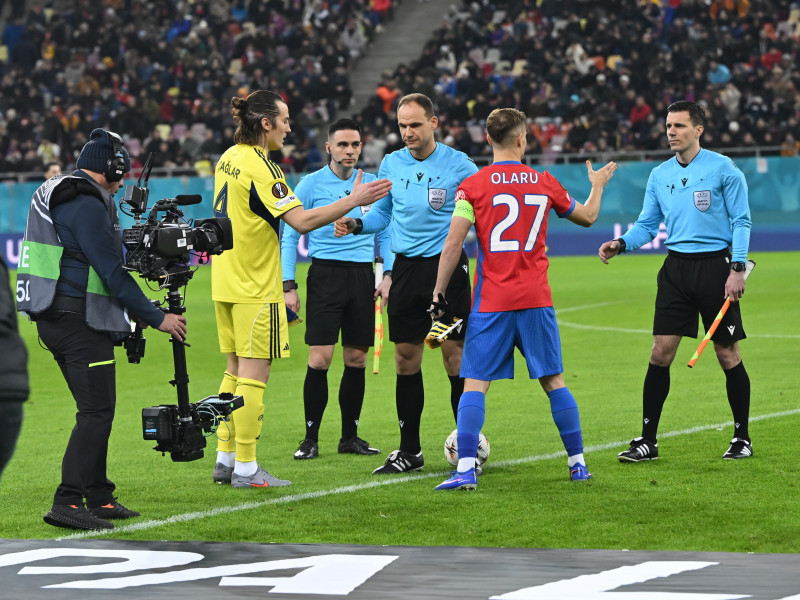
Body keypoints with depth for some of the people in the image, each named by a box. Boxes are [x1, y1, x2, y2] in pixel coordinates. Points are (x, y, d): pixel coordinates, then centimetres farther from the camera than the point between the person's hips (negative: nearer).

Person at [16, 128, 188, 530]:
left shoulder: (55, 195, 18)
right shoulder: (87, 205, -15)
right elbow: (111, 272, -17)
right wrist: (156, 318, -12)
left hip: (53, 317, 10)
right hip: (78, 320, -10)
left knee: (96, 409, 15)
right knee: (96, 411, -11)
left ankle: (99, 498, 19)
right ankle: (68, 502, -17)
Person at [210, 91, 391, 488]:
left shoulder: (228, 159, 9)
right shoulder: (260, 168, -18)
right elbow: (301, 220, -22)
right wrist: (354, 201, -18)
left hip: (226, 283, 9)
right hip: (254, 288, -9)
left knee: (235, 371, 14)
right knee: (253, 375, -5)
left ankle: (225, 458, 17)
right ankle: (246, 469, -4)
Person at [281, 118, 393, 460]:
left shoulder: (372, 184, 9)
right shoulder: (311, 185, 0)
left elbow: (386, 233, 16)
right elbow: (290, 237, 2)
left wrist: (388, 273, 3)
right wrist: (288, 285, -5)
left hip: (362, 275, 3)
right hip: (325, 274, -3)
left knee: (357, 358, 4)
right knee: (320, 358, -9)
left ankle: (350, 437, 13)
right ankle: (311, 438, -2)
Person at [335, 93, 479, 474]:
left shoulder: (458, 165, -5)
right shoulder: (391, 164, 8)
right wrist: (356, 225, 1)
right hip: (406, 268, 4)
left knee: (455, 353, -5)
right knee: (405, 357, 5)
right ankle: (409, 451, 13)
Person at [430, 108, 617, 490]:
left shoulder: (472, 186, -4)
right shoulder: (544, 183, 6)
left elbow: (453, 244, -9)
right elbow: (586, 217, 23)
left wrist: (439, 293, -1)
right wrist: (597, 185, 42)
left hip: (491, 303, -2)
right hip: (536, 301, 3)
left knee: (475, 384, -2)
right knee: (553, 381, 12)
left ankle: (465, 469, -13)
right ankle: (577, 462, 16)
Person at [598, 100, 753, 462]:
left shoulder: (722, 169, -5)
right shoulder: (660, 175, 9)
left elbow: (741, 221, -5)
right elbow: (647, 224, 13)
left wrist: (737, 268, -14)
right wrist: (622, 244, -7)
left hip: (715, 266, -4)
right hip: (676, 267, 4)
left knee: (728, 355, 1)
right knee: (660, 352, -3)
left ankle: (742, 438, 14)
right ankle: (648, 440, 1)